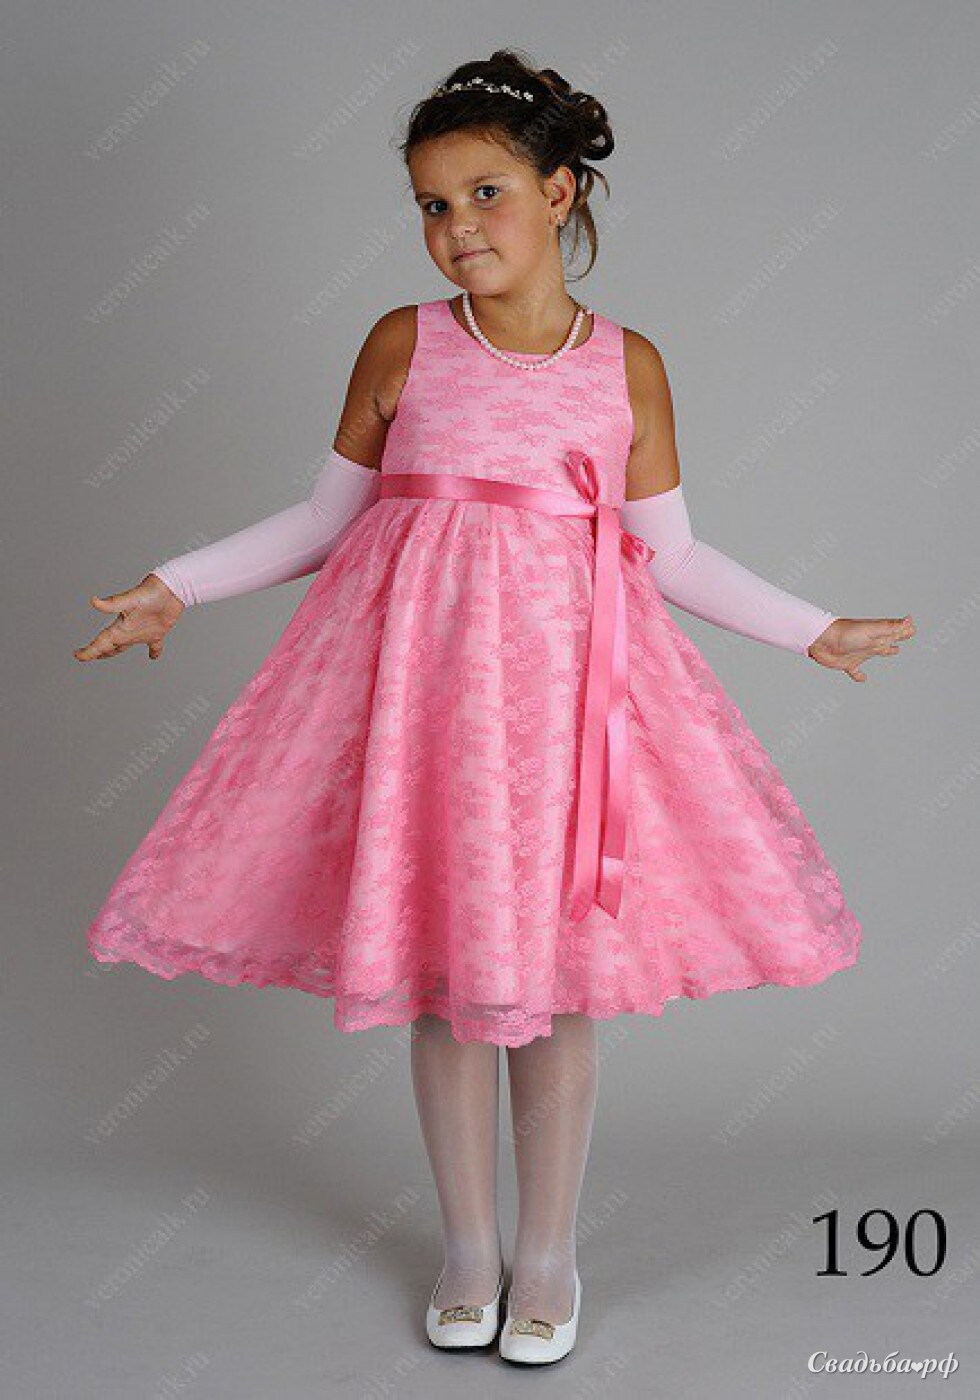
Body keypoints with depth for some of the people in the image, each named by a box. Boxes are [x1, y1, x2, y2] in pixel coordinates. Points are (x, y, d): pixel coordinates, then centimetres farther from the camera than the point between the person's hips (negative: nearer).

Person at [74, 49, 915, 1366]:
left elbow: (672, 554, 8)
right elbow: (325, 518, 9)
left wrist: (814, 628, 8)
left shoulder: (628, 362, 2)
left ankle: (548, 1253, 27)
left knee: (557, 972, 5)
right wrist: (176, 585, 6)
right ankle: (468, 1245, 29)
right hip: (419, 666, 0)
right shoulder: (402, 346, 1)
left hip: (567, 668, 0)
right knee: (438, 964, 7)